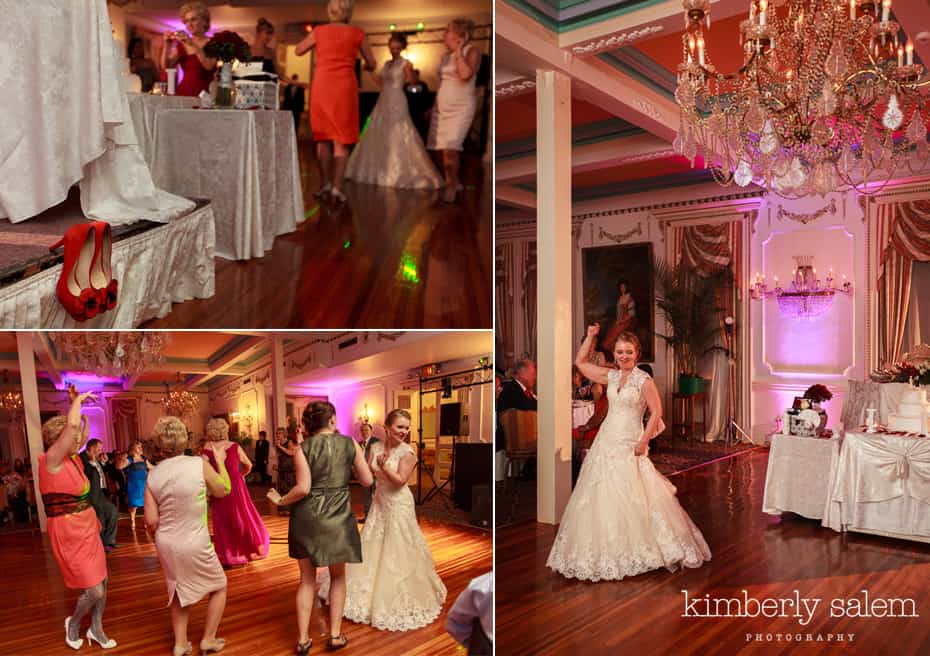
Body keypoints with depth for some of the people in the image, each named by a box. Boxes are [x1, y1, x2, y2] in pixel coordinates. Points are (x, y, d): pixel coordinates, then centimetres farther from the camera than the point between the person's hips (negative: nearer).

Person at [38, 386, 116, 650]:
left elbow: (82, 433, 23)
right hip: (68, 535, -8)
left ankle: (96, 629, 32)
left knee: (102, 581, 14)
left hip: (88, 530, 8)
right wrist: (78, 399, -17)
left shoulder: (72, 459, 4)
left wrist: (76, 404, 12)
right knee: (93, 591, -3)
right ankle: (73, 623, 27)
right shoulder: (50, 460, -18)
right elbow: (71, 425, -32)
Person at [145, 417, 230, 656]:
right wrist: (220, 461, 13)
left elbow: (151, 522, -4)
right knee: (219, 587, 20)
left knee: (179, 591, 27)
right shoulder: (199, 464, -16)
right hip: (195, 545, -4)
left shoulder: (153, 476, -6)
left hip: (166, 544, 4)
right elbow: (224, 490, 0)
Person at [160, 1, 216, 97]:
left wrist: (193, 44, -19)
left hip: (202, 94, -3)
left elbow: (209, 66, -15)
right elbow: (166, 66, 8)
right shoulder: (181, 45, 15)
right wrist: (167, 45, -3)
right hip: (182, 93, 4)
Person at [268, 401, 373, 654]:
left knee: (307, 579, 14)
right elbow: (367, 480, -2)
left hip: (307, 517, 0)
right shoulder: (350, 443, -3)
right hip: (338, 517, 0)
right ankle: (335, 635, 18)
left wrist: (281, 500, 2)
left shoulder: (304, 448, -6)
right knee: (338, 576, 18)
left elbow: (303, 488, -14)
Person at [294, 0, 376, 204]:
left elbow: (299, 51, 20)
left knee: (323, 137, 12)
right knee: (341, 139, 4)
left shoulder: (319, 30, 7)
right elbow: (371, 64, 12)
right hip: (345, 87, -1)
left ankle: (325, 184, 8)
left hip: (321, 86, 1)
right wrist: (363, 66, 34)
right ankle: (337, 187, -5)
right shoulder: (357, 33, 4)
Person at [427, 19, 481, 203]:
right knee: (445, 150, 4)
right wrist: (433, 106, 19)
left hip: (461, 108, -7)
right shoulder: (446, 56, 15)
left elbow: (465, 75, -23)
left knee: (450, 149, -19)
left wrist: (458, 51, -14)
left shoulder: (472, 52, -5)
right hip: (442, 108, 7)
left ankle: (451, 186, -4)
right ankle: (455, 183, 20)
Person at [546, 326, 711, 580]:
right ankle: (606, 551, 21)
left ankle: (641, 548, 11)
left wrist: (643, 442, -14)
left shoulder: (644, 380, -8)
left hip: (629, 444, -6)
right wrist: (590, 337, 5)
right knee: (601, 496, 8)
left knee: (632, 497, -5)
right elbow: (580, 362, 15)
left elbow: (656, 412, -10)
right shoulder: (611, 376, 7)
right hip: (606, 440, 6)